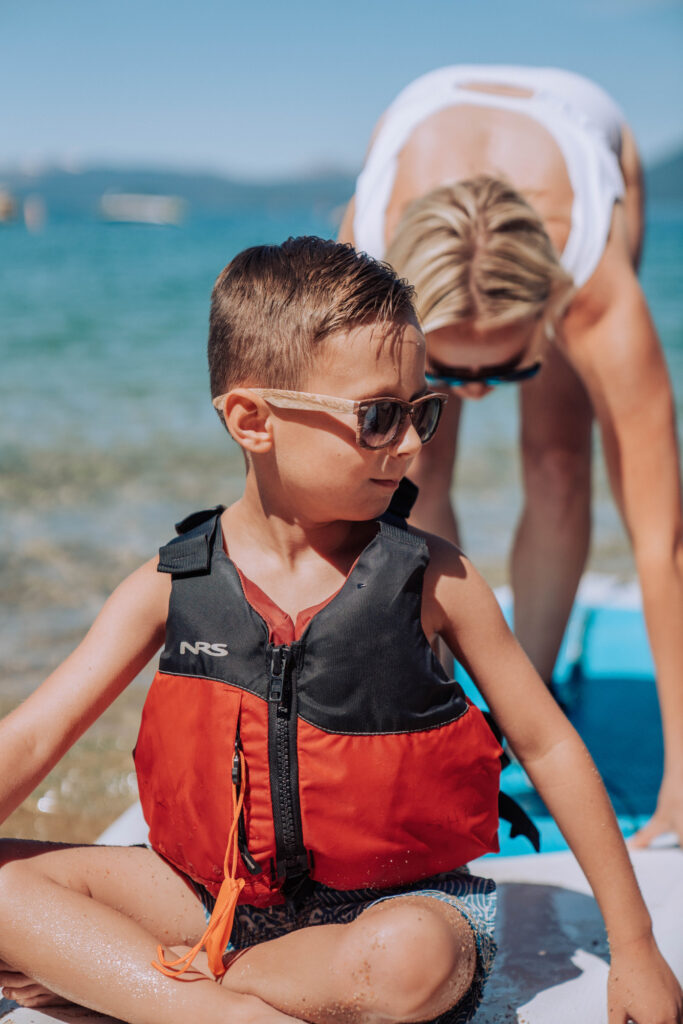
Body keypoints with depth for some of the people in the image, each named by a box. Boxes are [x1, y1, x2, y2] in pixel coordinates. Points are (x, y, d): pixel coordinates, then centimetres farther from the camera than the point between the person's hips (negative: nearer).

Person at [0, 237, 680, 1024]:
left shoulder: (431, 579, -9)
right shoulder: (173, 586, -6)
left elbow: (549, 747, 0)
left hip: (394, 902, -1)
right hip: (219, 893, 2)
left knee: (414, 960, -37)